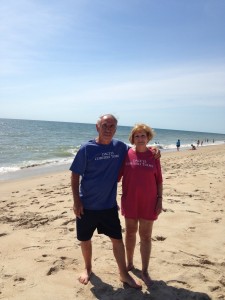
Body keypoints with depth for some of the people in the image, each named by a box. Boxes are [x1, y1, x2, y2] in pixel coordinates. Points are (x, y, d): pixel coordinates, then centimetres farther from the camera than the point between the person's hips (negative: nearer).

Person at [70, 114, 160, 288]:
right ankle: (88, 269, 40)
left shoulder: (120, 147, -2)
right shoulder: (87, 149, -13)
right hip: (87, 205, -2)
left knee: (117, 239, 9)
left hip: (109, 205, 2)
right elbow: (75, 175, -9)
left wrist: (152, 150, -5)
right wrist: (76, 201, -12)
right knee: (85, 240, 14)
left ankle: (124, 274, 27)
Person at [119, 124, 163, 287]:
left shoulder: (153, 156, -4)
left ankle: (145, 271, 21)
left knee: (146, 236, 8)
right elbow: (117, 175, 1)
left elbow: (159, 180, 1)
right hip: (130, 201, 1)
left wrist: (160, 199, -3)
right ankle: (129, 263, 36)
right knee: (130, 232, 16)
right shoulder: (127, 154, -5)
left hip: (149, 202, 0)